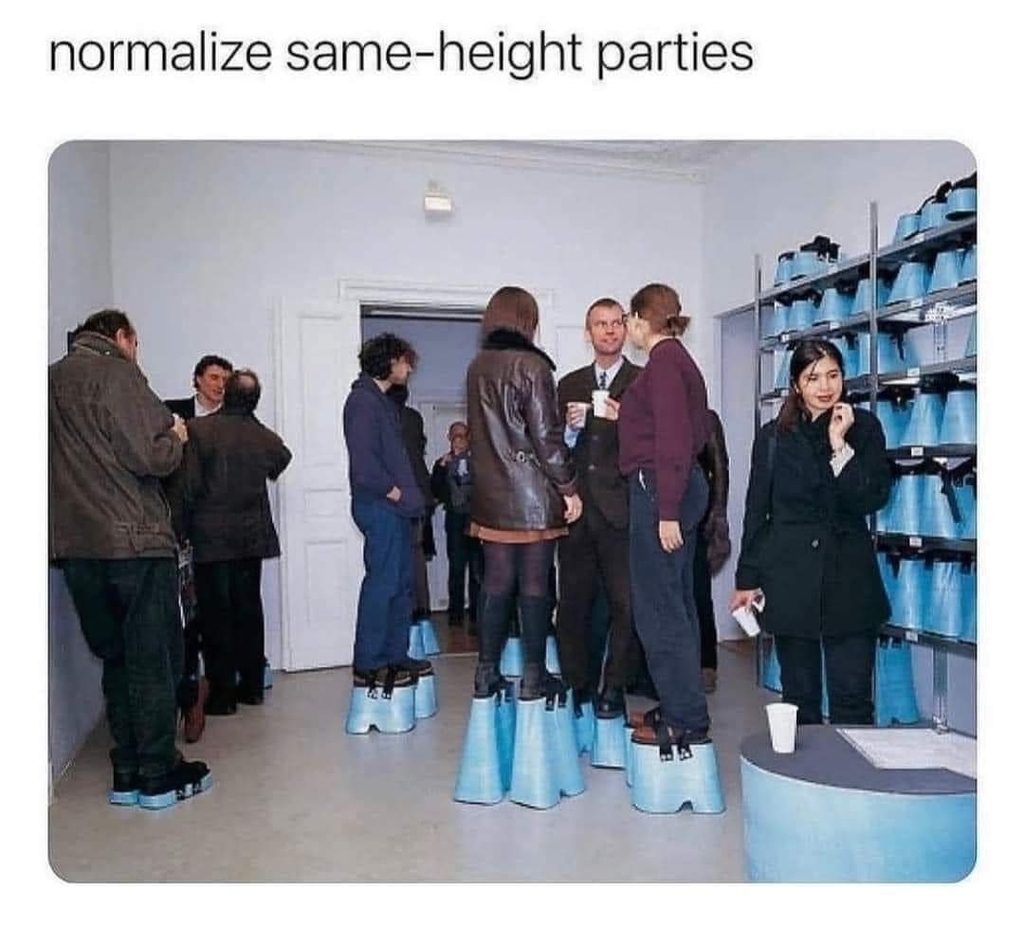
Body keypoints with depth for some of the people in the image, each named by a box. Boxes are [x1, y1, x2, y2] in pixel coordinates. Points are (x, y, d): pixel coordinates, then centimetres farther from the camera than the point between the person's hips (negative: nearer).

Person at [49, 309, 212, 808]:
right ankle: (159, 775, 10)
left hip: (75, 546, 7)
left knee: (117, 660, 15)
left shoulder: (53, 380, 15)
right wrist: (175, 437, 3)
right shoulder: (116, 374, -9)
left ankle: (127, 774, 21)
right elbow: (149, 458, -17)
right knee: (153, 660, 3)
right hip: (135, 542, -7)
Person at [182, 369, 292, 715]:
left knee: (216, 615, 2)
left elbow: (190, 485, -12)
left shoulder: (198, 429, -10)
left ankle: (222, 694, 6)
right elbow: (280, 464, 17)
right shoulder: (266, 437, 0)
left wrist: (185, 527, -1)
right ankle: (252, 686, 20)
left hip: (211, 538, -4)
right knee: (248, 608, 13)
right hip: (252, 537, 4)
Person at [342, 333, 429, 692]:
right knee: (381, 583, -7)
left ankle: (394, 656, 22)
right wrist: (392, 491, -13)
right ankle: (366, 666, 1)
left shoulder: (382, 401, 20)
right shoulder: (363, 400, -11)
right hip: (379, 506, -10)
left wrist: (410, 495, 10)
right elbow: (363, 460, -21)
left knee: (401, 582, 13)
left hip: (395, 507, 10)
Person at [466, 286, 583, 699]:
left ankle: (487, 673, 17)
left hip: (491, 494, 6)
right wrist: (569, 487, -6)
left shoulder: (476, 368, 8)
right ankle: (534, 676, 11)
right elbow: (546, 436, -13)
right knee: (534, 586, 3)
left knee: (496, 583, 11)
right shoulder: (532, 366, -11)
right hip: (534, 494, -5)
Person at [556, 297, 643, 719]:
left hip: (621, 510, -3)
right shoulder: (569, 384, 17)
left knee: (625, 603, -2)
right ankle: (577, 685, 19)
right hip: (577, 509, 4)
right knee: (573, 602, 7)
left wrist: (625, 421, -18)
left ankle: (614, 687, 11)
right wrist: (570, 429, -6)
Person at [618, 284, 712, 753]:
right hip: (679, 488, 11)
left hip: (658, 488, -11)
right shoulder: (677, 358, 18)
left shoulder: (663, 359, -11)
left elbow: (674, 438, -19)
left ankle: (686, 721, 1)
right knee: (675, 604, 14)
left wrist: (667, 512, -21)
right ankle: (680, 708, 24)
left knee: (659, 608, -6)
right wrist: (624, 415, 22)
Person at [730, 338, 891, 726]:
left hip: (849, 578, 0)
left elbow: (873, 500, -7)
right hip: (790, 578, 1)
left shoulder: (864, 427, 3)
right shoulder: (773, 436, 4)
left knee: (852, 699, 0)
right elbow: (756, 514, 7)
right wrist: (747, 580, 5)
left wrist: (839, 444, -14)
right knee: (799, 697, 9)